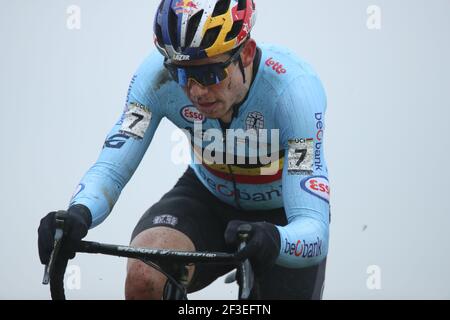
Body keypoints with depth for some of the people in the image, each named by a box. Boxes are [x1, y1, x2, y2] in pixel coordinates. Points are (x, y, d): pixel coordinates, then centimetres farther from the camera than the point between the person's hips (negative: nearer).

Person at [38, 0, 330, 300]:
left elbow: (314, 229, -39)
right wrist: (79, 213, -48)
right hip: (208, 197, 1)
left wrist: (274, 240, -62)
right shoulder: (159, 73, -27)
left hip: (282, 214, -1)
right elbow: (110, 169, -26)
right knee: (144, 278, -28)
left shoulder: (292, 86, -34)